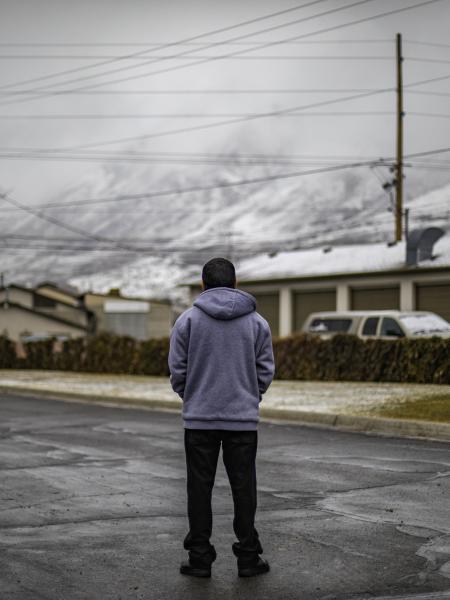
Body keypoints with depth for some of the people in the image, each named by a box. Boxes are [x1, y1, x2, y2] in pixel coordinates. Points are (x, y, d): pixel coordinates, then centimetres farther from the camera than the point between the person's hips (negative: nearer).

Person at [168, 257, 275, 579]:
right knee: (244, 488, 7)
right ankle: (248, 557, 10)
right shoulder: (257, 322, 2)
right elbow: (265, 370, 3)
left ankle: (200, 557, 8)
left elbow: (178, 370, -2)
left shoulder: (188, 320, -2)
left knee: (200, 488, 6)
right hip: (244, 418, 1)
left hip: (199, 419, -1)